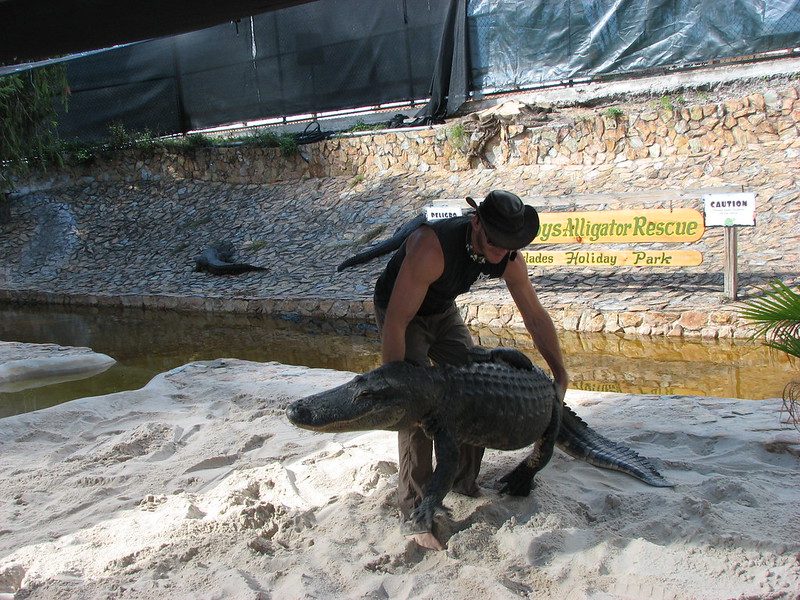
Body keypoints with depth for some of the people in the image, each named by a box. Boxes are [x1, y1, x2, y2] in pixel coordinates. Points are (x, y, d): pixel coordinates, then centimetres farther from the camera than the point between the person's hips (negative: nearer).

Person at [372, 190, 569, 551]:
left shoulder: (509, 257, -19)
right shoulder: (432, 246, -40)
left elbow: (536, 317, -5)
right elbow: (396, 322, -36)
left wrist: (560, 376, 0)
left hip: (443, 311, 6)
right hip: (398, 310, -6)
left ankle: (463, 481, 17)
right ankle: (415, 510, -12)